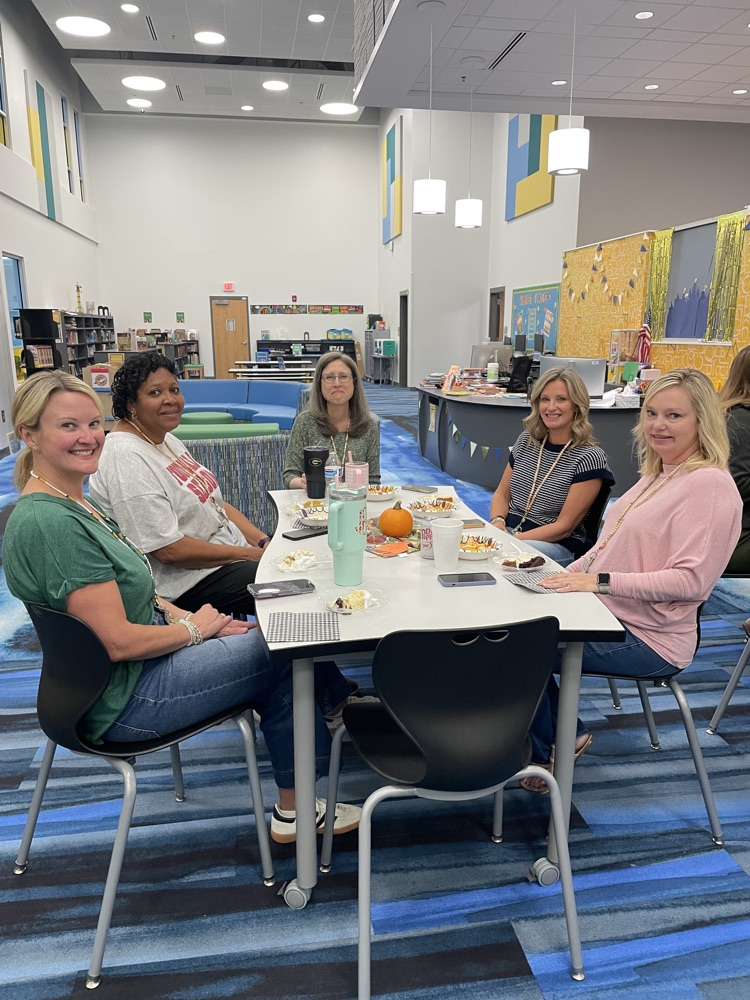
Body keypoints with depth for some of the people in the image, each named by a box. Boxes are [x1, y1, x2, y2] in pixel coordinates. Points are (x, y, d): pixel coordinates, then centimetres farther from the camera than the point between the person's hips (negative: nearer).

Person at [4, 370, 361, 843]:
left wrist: (182, 615, -2)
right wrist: (193, 629, -11)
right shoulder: (51, 524, -27)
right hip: (120, 700, -9)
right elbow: (119, 642, -27)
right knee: (283, 652, -2)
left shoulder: (74, 503, 5)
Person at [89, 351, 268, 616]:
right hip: (189, 581, -10)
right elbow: (169, 550, -24)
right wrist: (251, 554, -18)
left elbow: (214, 501, 13)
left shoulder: (165, 439, 9)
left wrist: (264, 542, -1)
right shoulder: (126, 459, -21)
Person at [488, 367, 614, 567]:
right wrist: (497, 522, -8)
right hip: (508, 530, 6)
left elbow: (564, 526, -11)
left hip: (558, 546, -6)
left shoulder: (589, 458, -8)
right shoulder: (526, 441, 9)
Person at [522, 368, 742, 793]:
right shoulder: (658, 475, 11)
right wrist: (570, 574, 1)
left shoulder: (710, 484, -17)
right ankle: (563, 736, 19)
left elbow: (690, 580, -24)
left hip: (649, 638, -9)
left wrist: (602, 582, -26)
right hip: (608, 615, 9)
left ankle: (547, 750, 16)